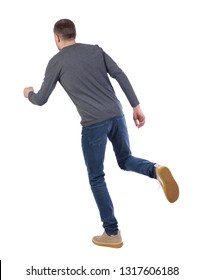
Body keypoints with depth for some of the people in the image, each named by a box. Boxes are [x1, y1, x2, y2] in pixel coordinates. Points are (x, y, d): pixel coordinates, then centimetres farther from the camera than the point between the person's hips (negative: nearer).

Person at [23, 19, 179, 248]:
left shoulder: (56, 62, 4)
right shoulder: (95, 50, 14)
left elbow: (41, 100, 7)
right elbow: (120, 76, 4)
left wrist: (29, 94, 30)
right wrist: (136, 106, 5)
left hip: (94, 123, -4)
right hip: (117, 115, 4)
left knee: (96, 179, 9)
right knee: (125, 160, 24)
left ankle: (112, 233, 11)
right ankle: (156, 169, -8)